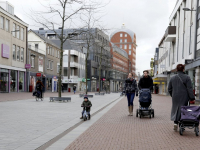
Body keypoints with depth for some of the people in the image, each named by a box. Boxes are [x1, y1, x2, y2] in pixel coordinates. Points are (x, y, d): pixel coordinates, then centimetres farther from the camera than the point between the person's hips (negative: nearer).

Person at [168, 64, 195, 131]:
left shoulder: (172, 78, 6)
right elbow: (190, 89, -9)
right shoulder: (187, 77, -6)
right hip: (184, 98, -3)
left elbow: (169, 89, 11)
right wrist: (192, 98, -6)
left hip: (175, 97, 3)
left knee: (176, 109, 13)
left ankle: (175, 122, -3)